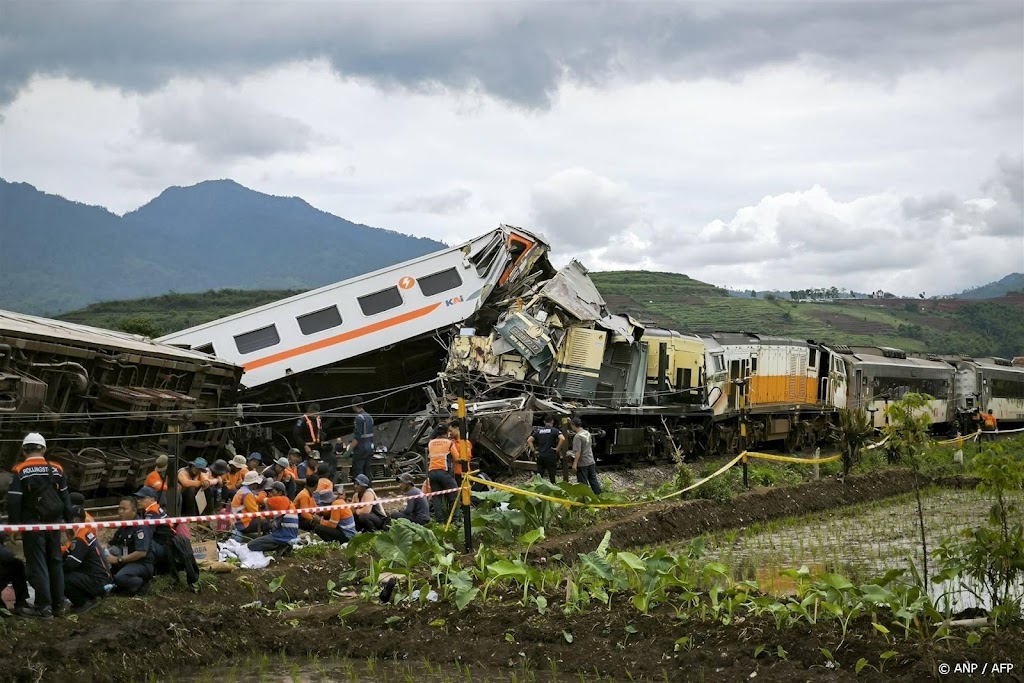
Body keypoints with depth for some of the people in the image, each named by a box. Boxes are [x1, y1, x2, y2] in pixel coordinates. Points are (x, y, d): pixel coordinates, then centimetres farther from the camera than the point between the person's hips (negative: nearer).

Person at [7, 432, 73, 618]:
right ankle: (58, 605, 17)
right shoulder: (56, 469, 5)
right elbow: (65, 498, 10)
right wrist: (69, 522, 16)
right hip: (54, 523, 4)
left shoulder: (20, 471, -8)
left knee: (37, 564, 0)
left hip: (32, 524, -4)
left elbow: (13, 501, -10)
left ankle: (44, 607, -2)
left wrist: (15, 525, -2)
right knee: (55, 562, 13)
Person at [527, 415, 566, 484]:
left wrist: (534, 450, 5)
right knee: (553, 477, 2)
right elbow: (562, 439, -22)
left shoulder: (538, 431, 9)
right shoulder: (554, 431, -5)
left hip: (540, 457, 4)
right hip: (551, 457, -4)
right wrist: (557, 448, -11)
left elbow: (529, 440, 4)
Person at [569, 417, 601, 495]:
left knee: (583, 483, 2)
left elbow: (578, 452, -24)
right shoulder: (587, 433, 7)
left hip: (582, 464, -8)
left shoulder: (577, 436, -19)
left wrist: (575, 464, -23)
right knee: (593, 480, 15)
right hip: (591, 462, 8)